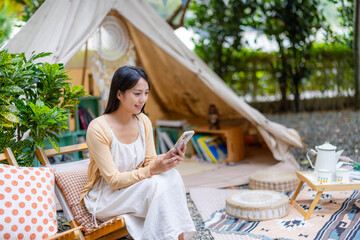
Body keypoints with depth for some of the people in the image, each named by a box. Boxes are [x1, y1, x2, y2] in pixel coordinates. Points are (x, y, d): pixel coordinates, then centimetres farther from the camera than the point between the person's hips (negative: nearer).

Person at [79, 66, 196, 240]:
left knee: (170, 175, -24)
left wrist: (167, 159, -20)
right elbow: (113, 180, -20)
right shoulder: (98, 128, -21)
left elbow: (150, 162, 1)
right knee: (156, 184, -30)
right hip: (105, 197, -5)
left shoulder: (143, 121, -2)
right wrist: (151, 170, -31)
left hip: (137, 187, 5)